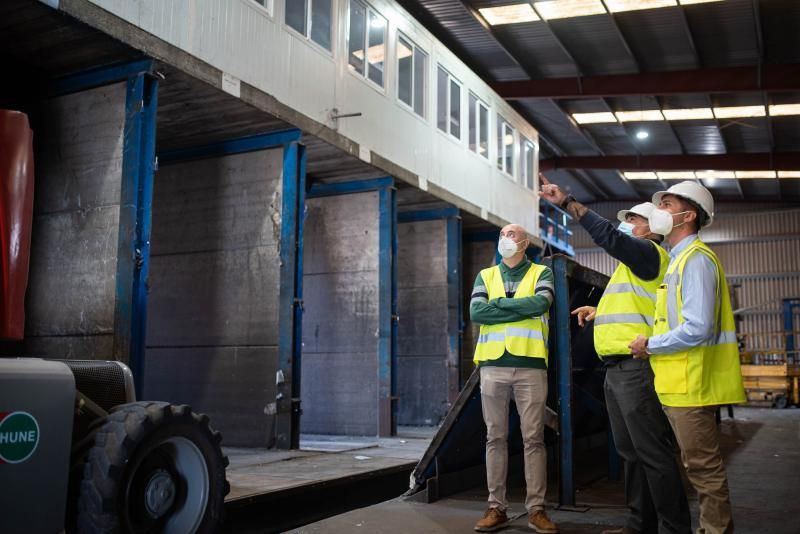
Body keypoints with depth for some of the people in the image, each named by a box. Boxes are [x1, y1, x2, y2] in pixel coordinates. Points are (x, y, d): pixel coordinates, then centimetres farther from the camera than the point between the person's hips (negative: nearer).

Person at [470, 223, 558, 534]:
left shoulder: (541, 273, 8)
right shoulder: (485, 276, 14)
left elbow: (541, 303, -13)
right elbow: (476, 312, -3)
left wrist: (499, 303, -5)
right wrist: (523, 308, -7)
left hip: (530, 365, -2)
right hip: (493, 365, 2)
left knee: (533, 438, 1)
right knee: (495, 438, 5)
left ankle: (536, 509, 9)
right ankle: (497, 508, 12)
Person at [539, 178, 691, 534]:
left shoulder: (649, 253, -4)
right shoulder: (633, 263, 25)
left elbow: (607, 236, -21)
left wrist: (567, 202, -22)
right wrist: (598, 311, 22)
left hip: (637, 368, -10)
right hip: (618, 369, 10)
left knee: (652, 452, -9)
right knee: (631, 451, 13)